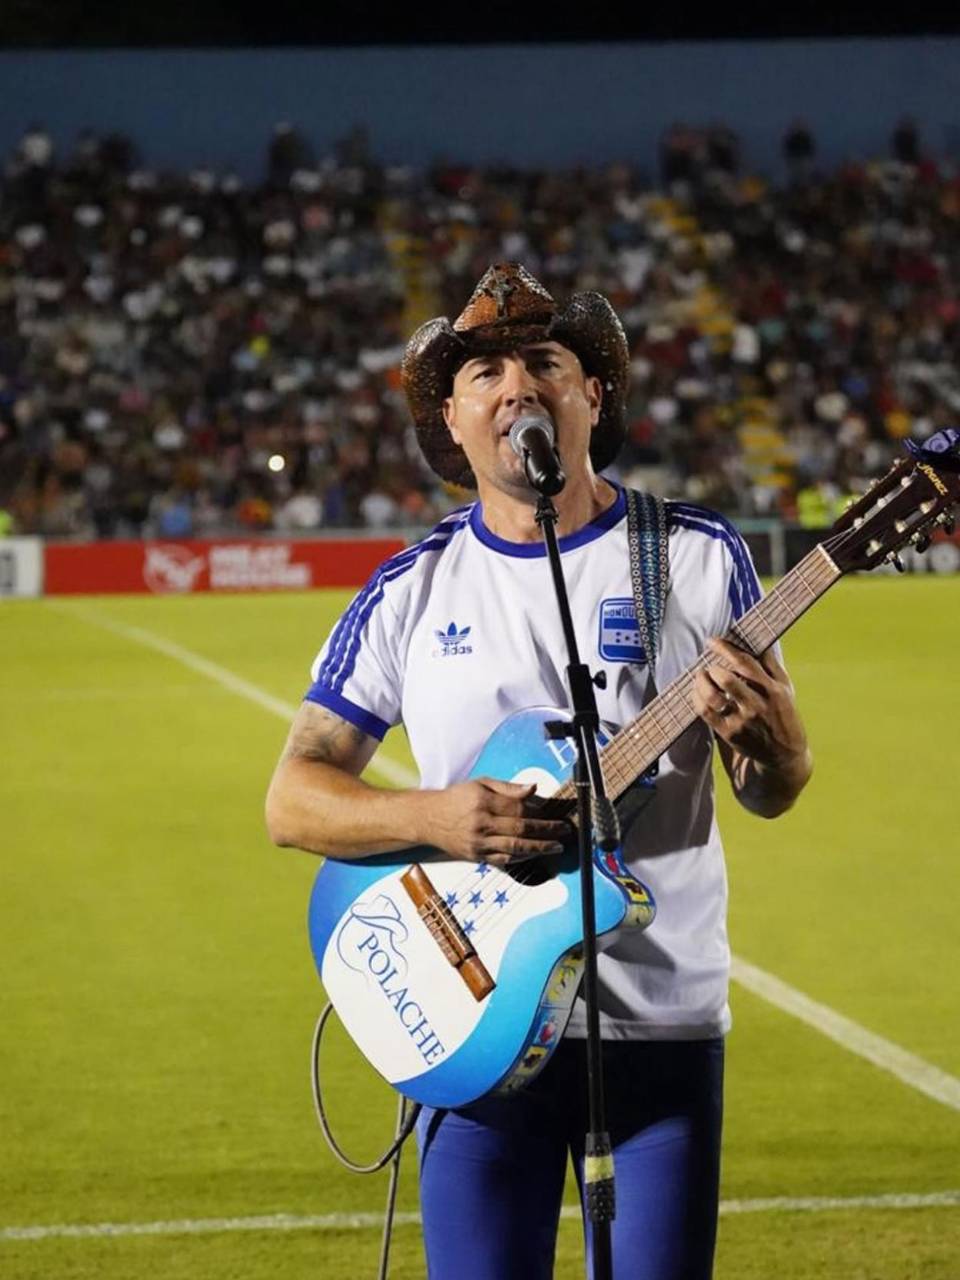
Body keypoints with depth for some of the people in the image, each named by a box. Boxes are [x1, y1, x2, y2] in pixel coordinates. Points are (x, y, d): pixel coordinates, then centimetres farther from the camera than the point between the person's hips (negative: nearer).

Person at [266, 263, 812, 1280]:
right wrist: (431, 817, -15)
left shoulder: (698, 559, 2)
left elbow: (774, 793, 5)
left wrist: (767, 736, -19)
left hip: (661, 1021, 0)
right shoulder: (411, 593, 4)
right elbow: (293, 798, 4)